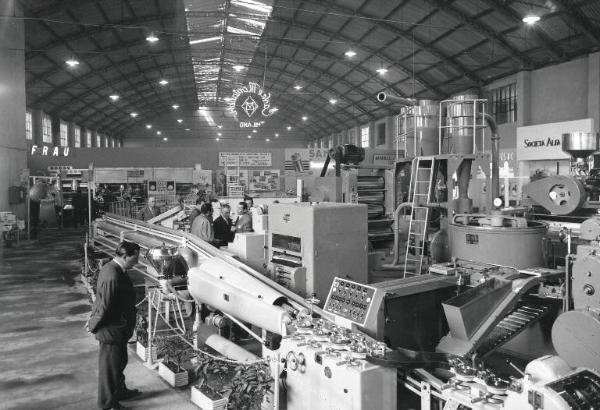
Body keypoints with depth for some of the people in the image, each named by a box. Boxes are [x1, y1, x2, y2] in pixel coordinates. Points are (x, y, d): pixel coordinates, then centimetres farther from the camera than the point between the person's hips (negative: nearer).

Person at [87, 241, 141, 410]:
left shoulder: (110, 268, 3)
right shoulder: (113, 277, -31)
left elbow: (101, 301, 12)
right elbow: (104, 306, -24)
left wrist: (94, 320, 17)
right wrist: (94, 324, -9)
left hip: (117, 329, 10)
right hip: (112, 330, -10)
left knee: (120, 362, 25)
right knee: (110, 366, 9)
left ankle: (120, 391, 43)